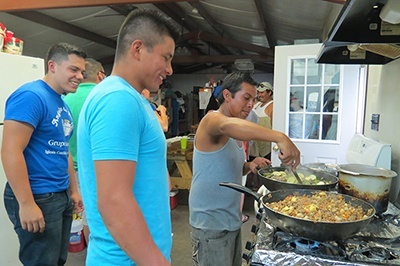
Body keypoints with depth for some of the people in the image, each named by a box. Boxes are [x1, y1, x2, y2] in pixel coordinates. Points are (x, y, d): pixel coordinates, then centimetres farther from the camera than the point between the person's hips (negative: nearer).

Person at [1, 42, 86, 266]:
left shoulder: (63, 106, 12)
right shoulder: (31, 96, -15)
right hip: (38, 197, -9)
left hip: (61, 196, 9)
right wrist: (26, 204, -22)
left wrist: (73, 191, 18)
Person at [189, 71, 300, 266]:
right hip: (210, 224, -8)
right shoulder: (212, 119, -16)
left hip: (231, 220, 9)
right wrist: (280, 137, -49)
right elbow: (227, 125, -41)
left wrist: (249, 166, -1)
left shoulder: (236, 135, 11)